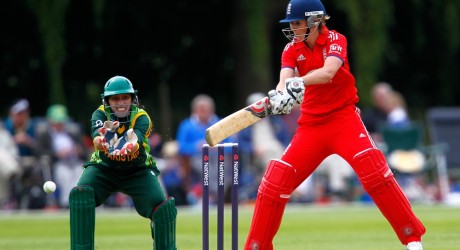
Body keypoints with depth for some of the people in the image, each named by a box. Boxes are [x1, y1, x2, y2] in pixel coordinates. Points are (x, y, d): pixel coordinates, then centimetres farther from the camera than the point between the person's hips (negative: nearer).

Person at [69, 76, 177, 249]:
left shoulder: (141, 117, -19)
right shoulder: (100, 114, -17)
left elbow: (135, 142, -39)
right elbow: (96, 142, -36)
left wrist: (131, 145, -62)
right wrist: (103, 139, -59)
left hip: (138, 171, 0)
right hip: (104, 168, 0)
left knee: (163, 207, -19)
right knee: (80, 195, -26)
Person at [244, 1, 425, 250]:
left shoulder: (335, 40, -9)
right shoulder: (292, 49, 1)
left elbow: (328, 71, -29)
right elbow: (285, 78, -18)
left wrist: (299, 82, -49)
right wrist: (280, 93, -42)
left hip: (343, 117, -4)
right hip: (311, 124, 4)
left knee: (373, 169, -25)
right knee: (275, 181, -5)